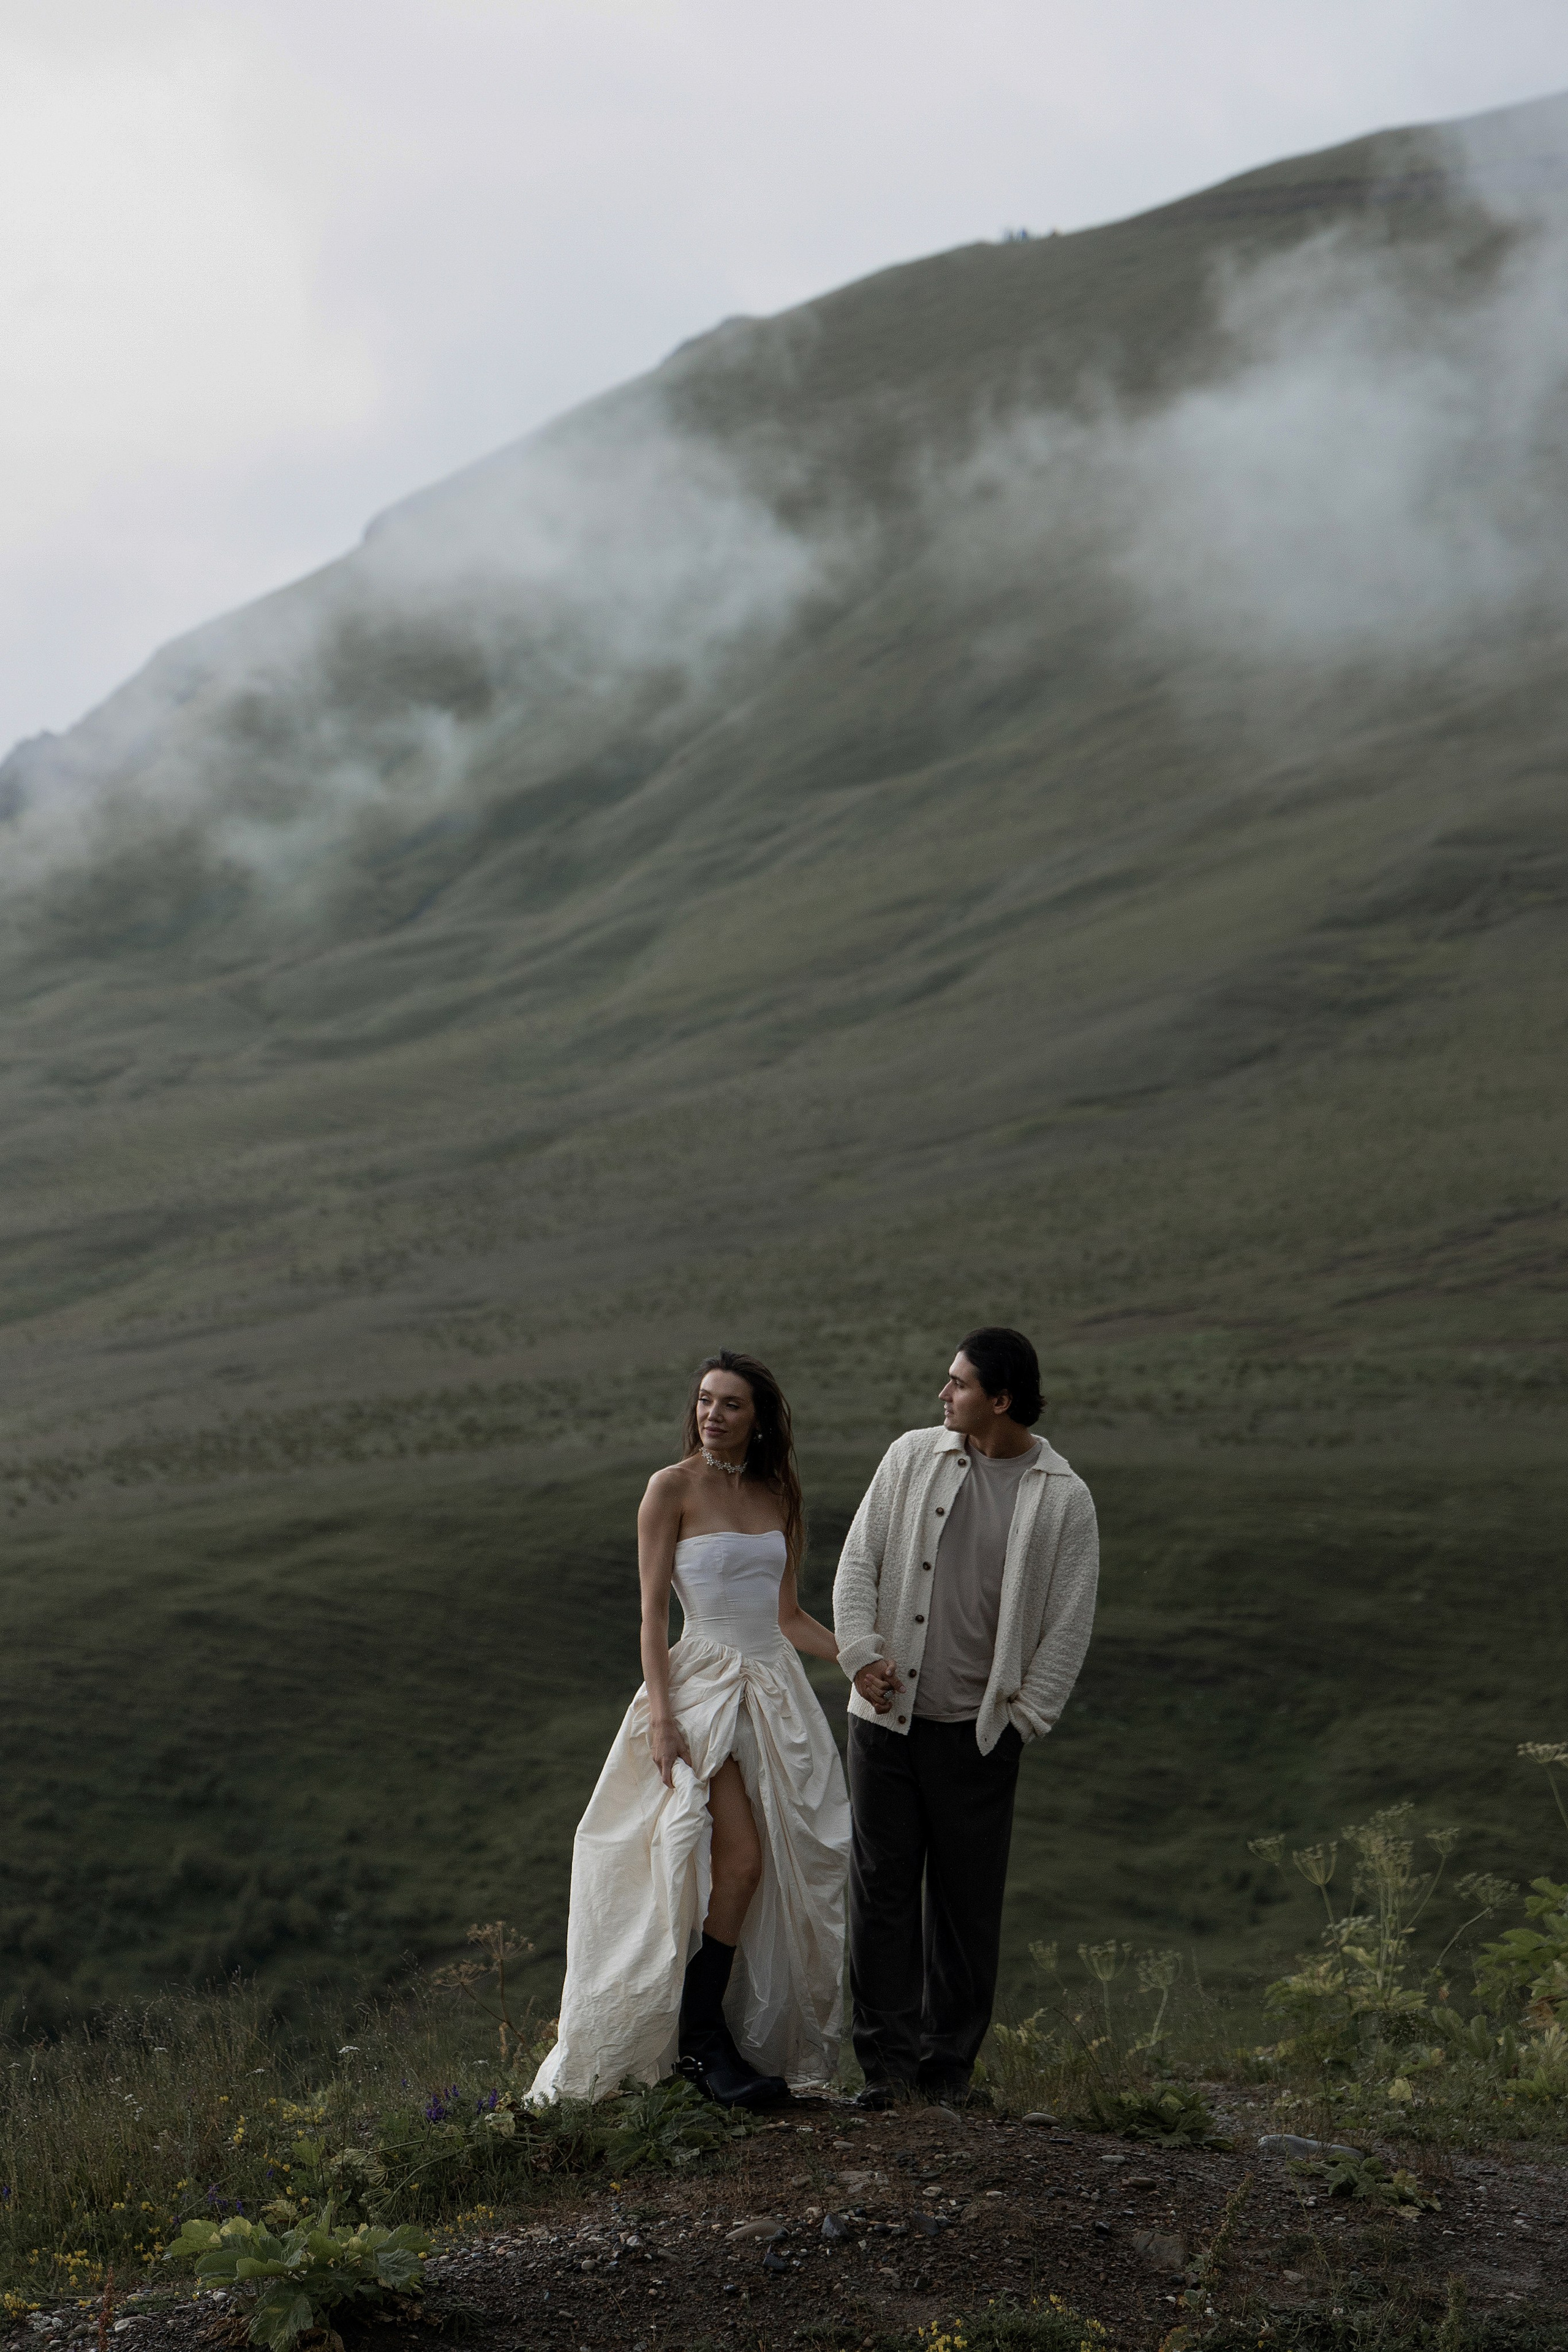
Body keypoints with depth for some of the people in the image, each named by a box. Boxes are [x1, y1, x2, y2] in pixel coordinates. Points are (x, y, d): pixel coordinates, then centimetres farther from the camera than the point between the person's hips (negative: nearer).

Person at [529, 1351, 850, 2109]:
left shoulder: (780, 1498, 12)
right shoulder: (672, 1488, -3)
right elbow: (652, 1610, -6)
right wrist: (661, 1716, -15)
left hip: (777, 1690, 6)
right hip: (702, 1684, -5)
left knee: (788, 1872, 0)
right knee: (740, 1856, -18)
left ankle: (767, 2043, 7)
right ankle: (699, 2042, -7)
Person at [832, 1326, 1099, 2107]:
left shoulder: (1063, 1500, -1)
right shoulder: (911, 1457, 5)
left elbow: (1069, 1623, 1)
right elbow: (859, 1561, 7)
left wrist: (1024, 1715, -4)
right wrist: (862, 1653, -4)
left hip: (978, 1731, -1)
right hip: (887, 1718, 2)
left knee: (967, 1899, 4)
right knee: (882, 1887, 2)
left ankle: (948, 2063, 15)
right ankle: (887, 2058, 9)